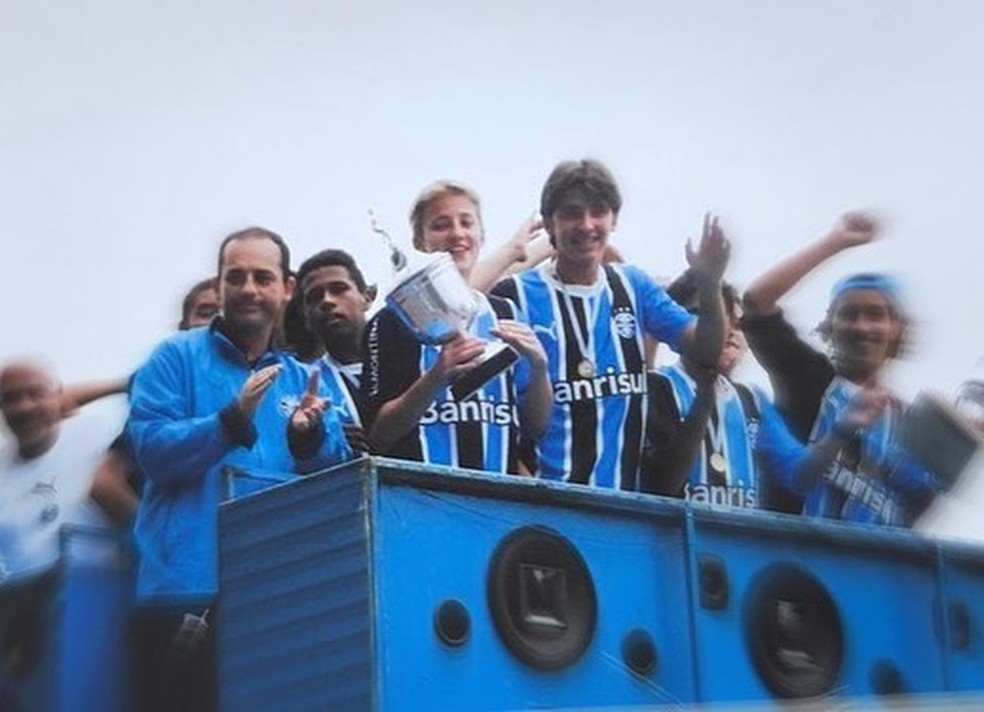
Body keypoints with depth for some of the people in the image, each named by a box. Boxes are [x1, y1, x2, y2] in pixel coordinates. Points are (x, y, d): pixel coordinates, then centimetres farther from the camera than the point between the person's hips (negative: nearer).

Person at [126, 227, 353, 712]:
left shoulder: (302, 379, 16)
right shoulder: (177, 357, 4)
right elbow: (151, 450, -9)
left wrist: (310, 437, -13)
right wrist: (233, 419, -22)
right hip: (189, 588, -4)